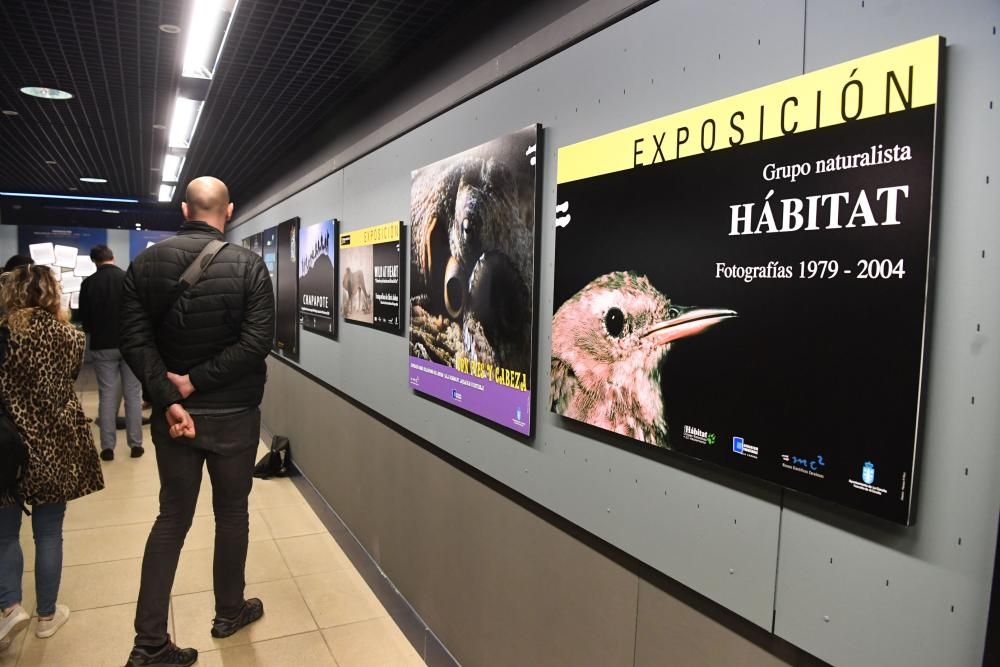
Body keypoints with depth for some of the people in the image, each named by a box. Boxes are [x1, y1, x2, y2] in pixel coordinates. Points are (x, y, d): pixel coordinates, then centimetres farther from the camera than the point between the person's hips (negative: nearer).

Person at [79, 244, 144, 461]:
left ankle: (107, 447, 7)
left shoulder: (89, 283, -3)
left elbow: (84, 319, 2)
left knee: (107, 396, 6)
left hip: (103, 345, 0)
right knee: (133, 395, 6)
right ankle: (135, 444, 8)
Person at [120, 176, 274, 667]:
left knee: (172, 518, 14)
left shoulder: (145, 263, 0)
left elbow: (134, 340, -9)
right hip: (233, 416, -3)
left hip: (171, 415, 3)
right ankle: (229, 612, 33)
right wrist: (194, 382, -14)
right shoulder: (248, 265, -10)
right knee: (232, 513, 15)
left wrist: (168, 400, -13)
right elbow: (256, 342, -19)